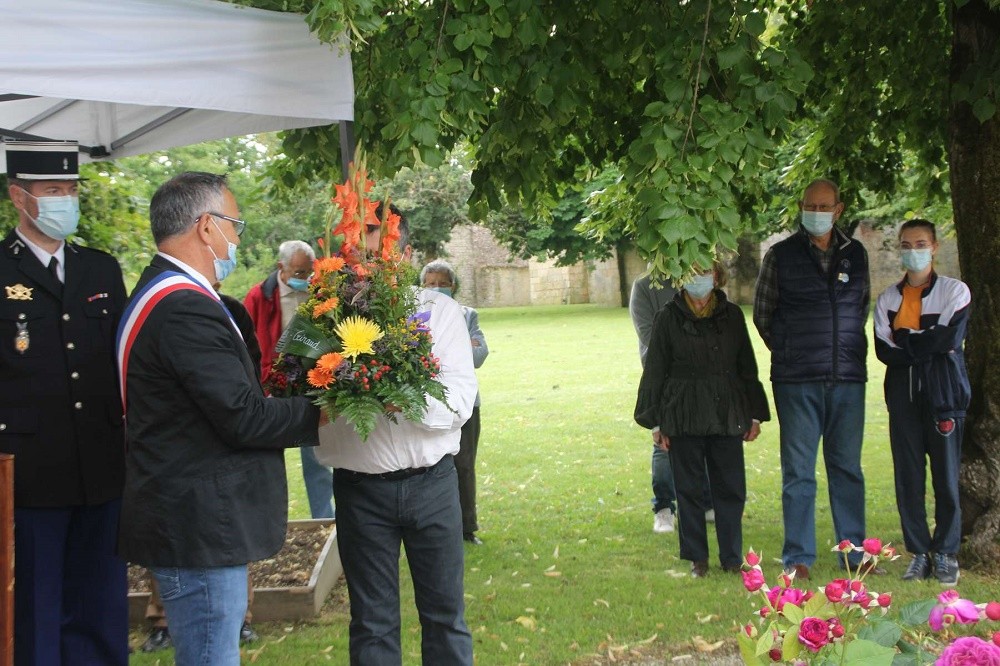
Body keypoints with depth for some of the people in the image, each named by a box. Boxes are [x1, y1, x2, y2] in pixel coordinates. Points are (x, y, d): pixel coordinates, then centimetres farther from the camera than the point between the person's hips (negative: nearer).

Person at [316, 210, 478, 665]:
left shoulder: (439, 311, 1)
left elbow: (460, 401, -9)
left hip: (431, 482, 1)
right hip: (360, 487, 0)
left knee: (445, 613, 11)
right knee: (372, 623, 11)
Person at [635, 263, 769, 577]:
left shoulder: (731, 316, 9)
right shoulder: (668, 318, 1)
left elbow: (747, 366, 14)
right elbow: (654, 372, 3)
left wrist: (755, 414, 11)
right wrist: (656, 422, 0)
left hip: (727, 417, 2)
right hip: (684, 418, -2)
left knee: (731, 489, 3)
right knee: (689, 489, 3)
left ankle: (732, 557, 14)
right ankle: (697, 557, 14)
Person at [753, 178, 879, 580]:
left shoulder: (856, 254, 10)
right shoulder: (781, 256, 2)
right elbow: (762, 313, 9)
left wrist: (850, 348, 14)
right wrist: (789, 352, 9)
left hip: (848, 379, 3)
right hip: (797, 381, -2)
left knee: (847, 467, 8)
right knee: (798, 471, 0)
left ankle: (855, 552, 15)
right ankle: (798, 557, 5)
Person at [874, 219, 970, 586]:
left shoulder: (955, 291, 4)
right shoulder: (887, 299, 12)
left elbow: (950, 338, -11)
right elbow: (884, 350, -1)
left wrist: (905, 339, -5)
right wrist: (928, 346, -11)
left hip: (944, 394, -3)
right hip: (903, 395, 3)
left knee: (946, 476, -3)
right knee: (908, 478, 2)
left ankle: (946, 555, 6)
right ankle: (919, 553, 10)